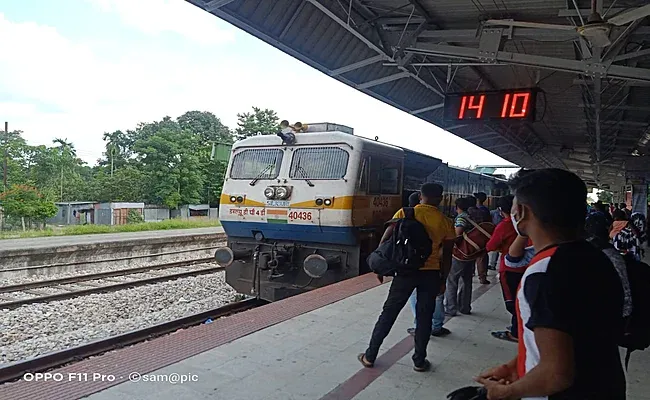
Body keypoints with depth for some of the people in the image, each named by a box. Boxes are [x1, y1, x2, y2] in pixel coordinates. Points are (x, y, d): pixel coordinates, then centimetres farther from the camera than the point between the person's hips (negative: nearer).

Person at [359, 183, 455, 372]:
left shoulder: (404, 213, -3)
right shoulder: (445, 222, 1)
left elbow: (385, 241, -6)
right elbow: (446, 255, 5)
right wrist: (442, 279, 16)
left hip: (407, 270, -1)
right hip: (431, 273, 1)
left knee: (389, 313, 8)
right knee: (424, 317, 12)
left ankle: (370, 356, 15)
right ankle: (419, 360, 20)